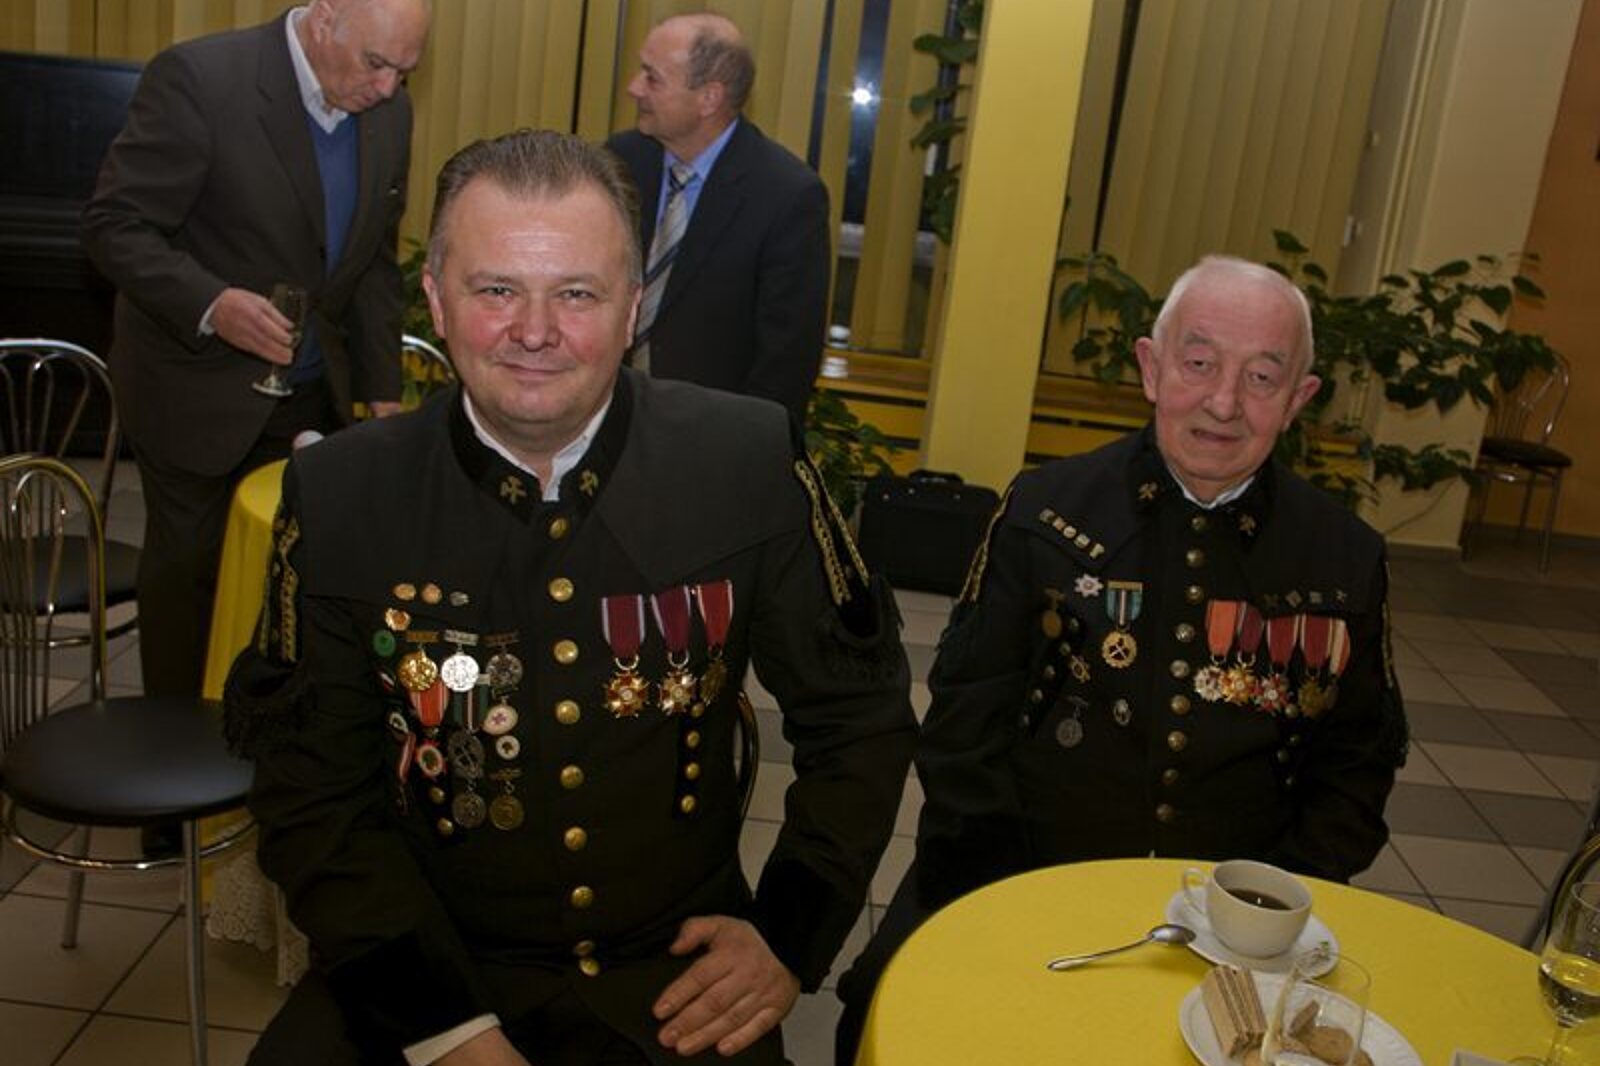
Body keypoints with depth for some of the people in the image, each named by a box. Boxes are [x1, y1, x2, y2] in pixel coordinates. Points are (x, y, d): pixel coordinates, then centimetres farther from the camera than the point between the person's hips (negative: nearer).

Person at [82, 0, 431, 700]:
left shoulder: (388, 112, 0)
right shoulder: (198, 79, -19)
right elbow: (114, 225, -17)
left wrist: (382, 393, 3)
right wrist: (210, 304, -34)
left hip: (311, 393, 5)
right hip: (197, 386, -4)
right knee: (188, 567, 10)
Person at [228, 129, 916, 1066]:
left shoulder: (750, 465, -10)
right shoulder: (340, 497, -8)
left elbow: (859, 713, 1)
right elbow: (314, 797, -4)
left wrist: (794, 937, -7)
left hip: (678, 973, 1)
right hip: (427, 967, 0)